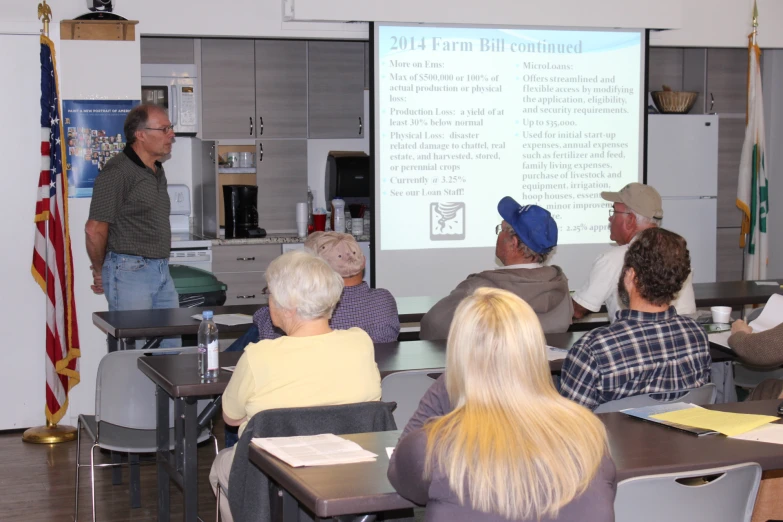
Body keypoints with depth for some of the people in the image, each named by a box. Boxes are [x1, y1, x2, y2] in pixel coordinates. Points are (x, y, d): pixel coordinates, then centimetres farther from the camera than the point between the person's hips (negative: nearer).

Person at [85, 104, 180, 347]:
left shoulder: (157, 171, 15)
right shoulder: (118, 171, -13)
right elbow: (94, 230, -14)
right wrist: (99, 272, -3)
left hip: (161, 271, 8)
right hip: (130, 272, -8)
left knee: (172, 348, 9)